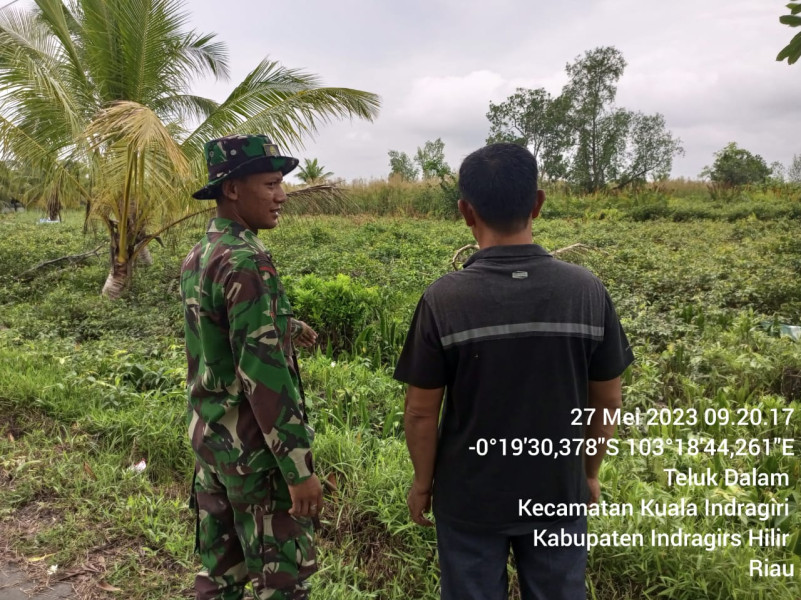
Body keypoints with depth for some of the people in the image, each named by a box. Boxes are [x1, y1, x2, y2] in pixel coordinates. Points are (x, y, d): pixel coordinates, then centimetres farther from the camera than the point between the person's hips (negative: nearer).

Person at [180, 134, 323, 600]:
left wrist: (285, 326, 35)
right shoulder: (246, 260, -22)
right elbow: (263, 372, -26)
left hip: (209, 434, 9)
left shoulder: (198, 256, 7)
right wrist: (299, 468, -21)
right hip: (254, 444, -9)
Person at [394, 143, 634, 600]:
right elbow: (608, 401, -3)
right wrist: (590, 473, 12)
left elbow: (422, 412, -12)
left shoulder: (444, 299, -20)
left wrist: (423, 481, 4)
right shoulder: (588, 291, -13)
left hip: (469, 497, -1)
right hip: (558, 493, 2)